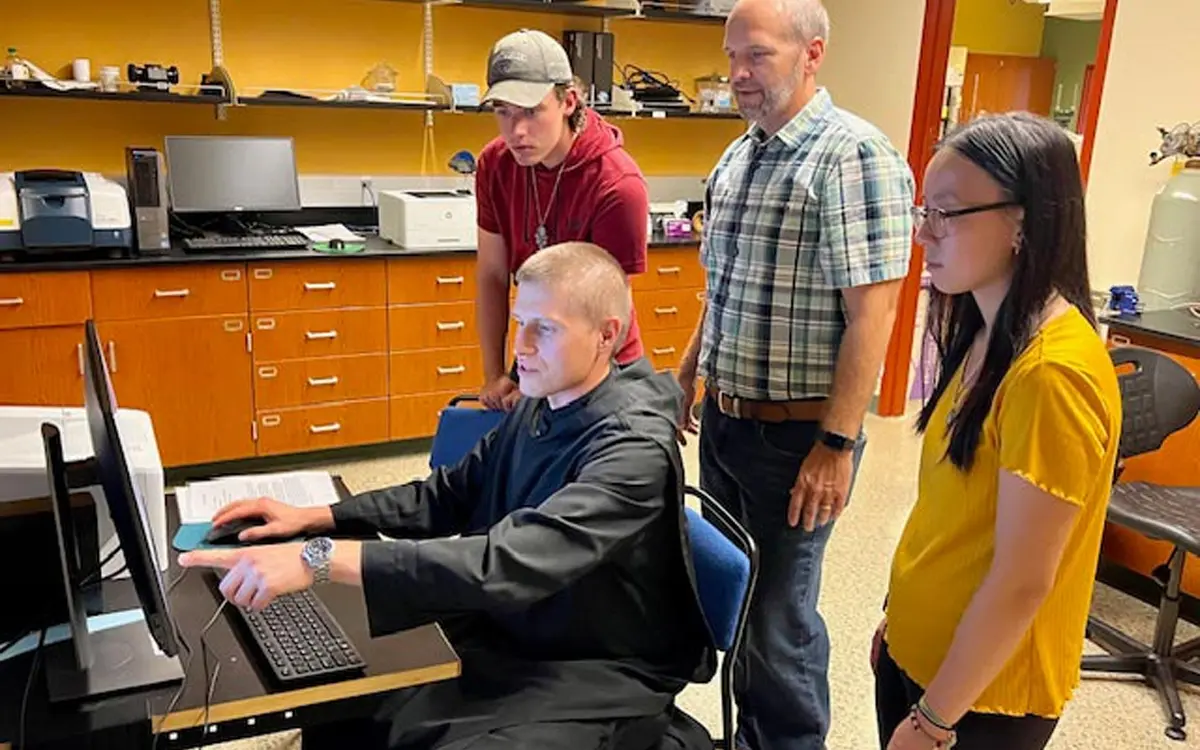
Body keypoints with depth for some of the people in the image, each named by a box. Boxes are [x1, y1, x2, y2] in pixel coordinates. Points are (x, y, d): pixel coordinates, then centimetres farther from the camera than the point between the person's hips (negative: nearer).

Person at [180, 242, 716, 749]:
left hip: (596, 678, -7)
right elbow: (450, 494, 10)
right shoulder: (541, 405, 0)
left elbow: (510, 563, -37)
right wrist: (317, 519, 0)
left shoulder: (633, 448, -26)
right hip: (505, 639, 7)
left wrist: (324, 559, -41)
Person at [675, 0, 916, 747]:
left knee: (779, 611, 6)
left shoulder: (855, 155, -16)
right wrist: (687, 378, 19)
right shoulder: (738, 156, 10)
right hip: (724, 421, 8)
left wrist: (837, 444, -22)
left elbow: (871, 312, -20)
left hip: (796, 432, -8)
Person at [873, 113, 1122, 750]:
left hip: (979, 693, -7)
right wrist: (898, 617, 14)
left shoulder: (1053, 370, -26)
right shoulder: (988, 333, 1)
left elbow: (1021, 584, -23)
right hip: (916, 650, 7)